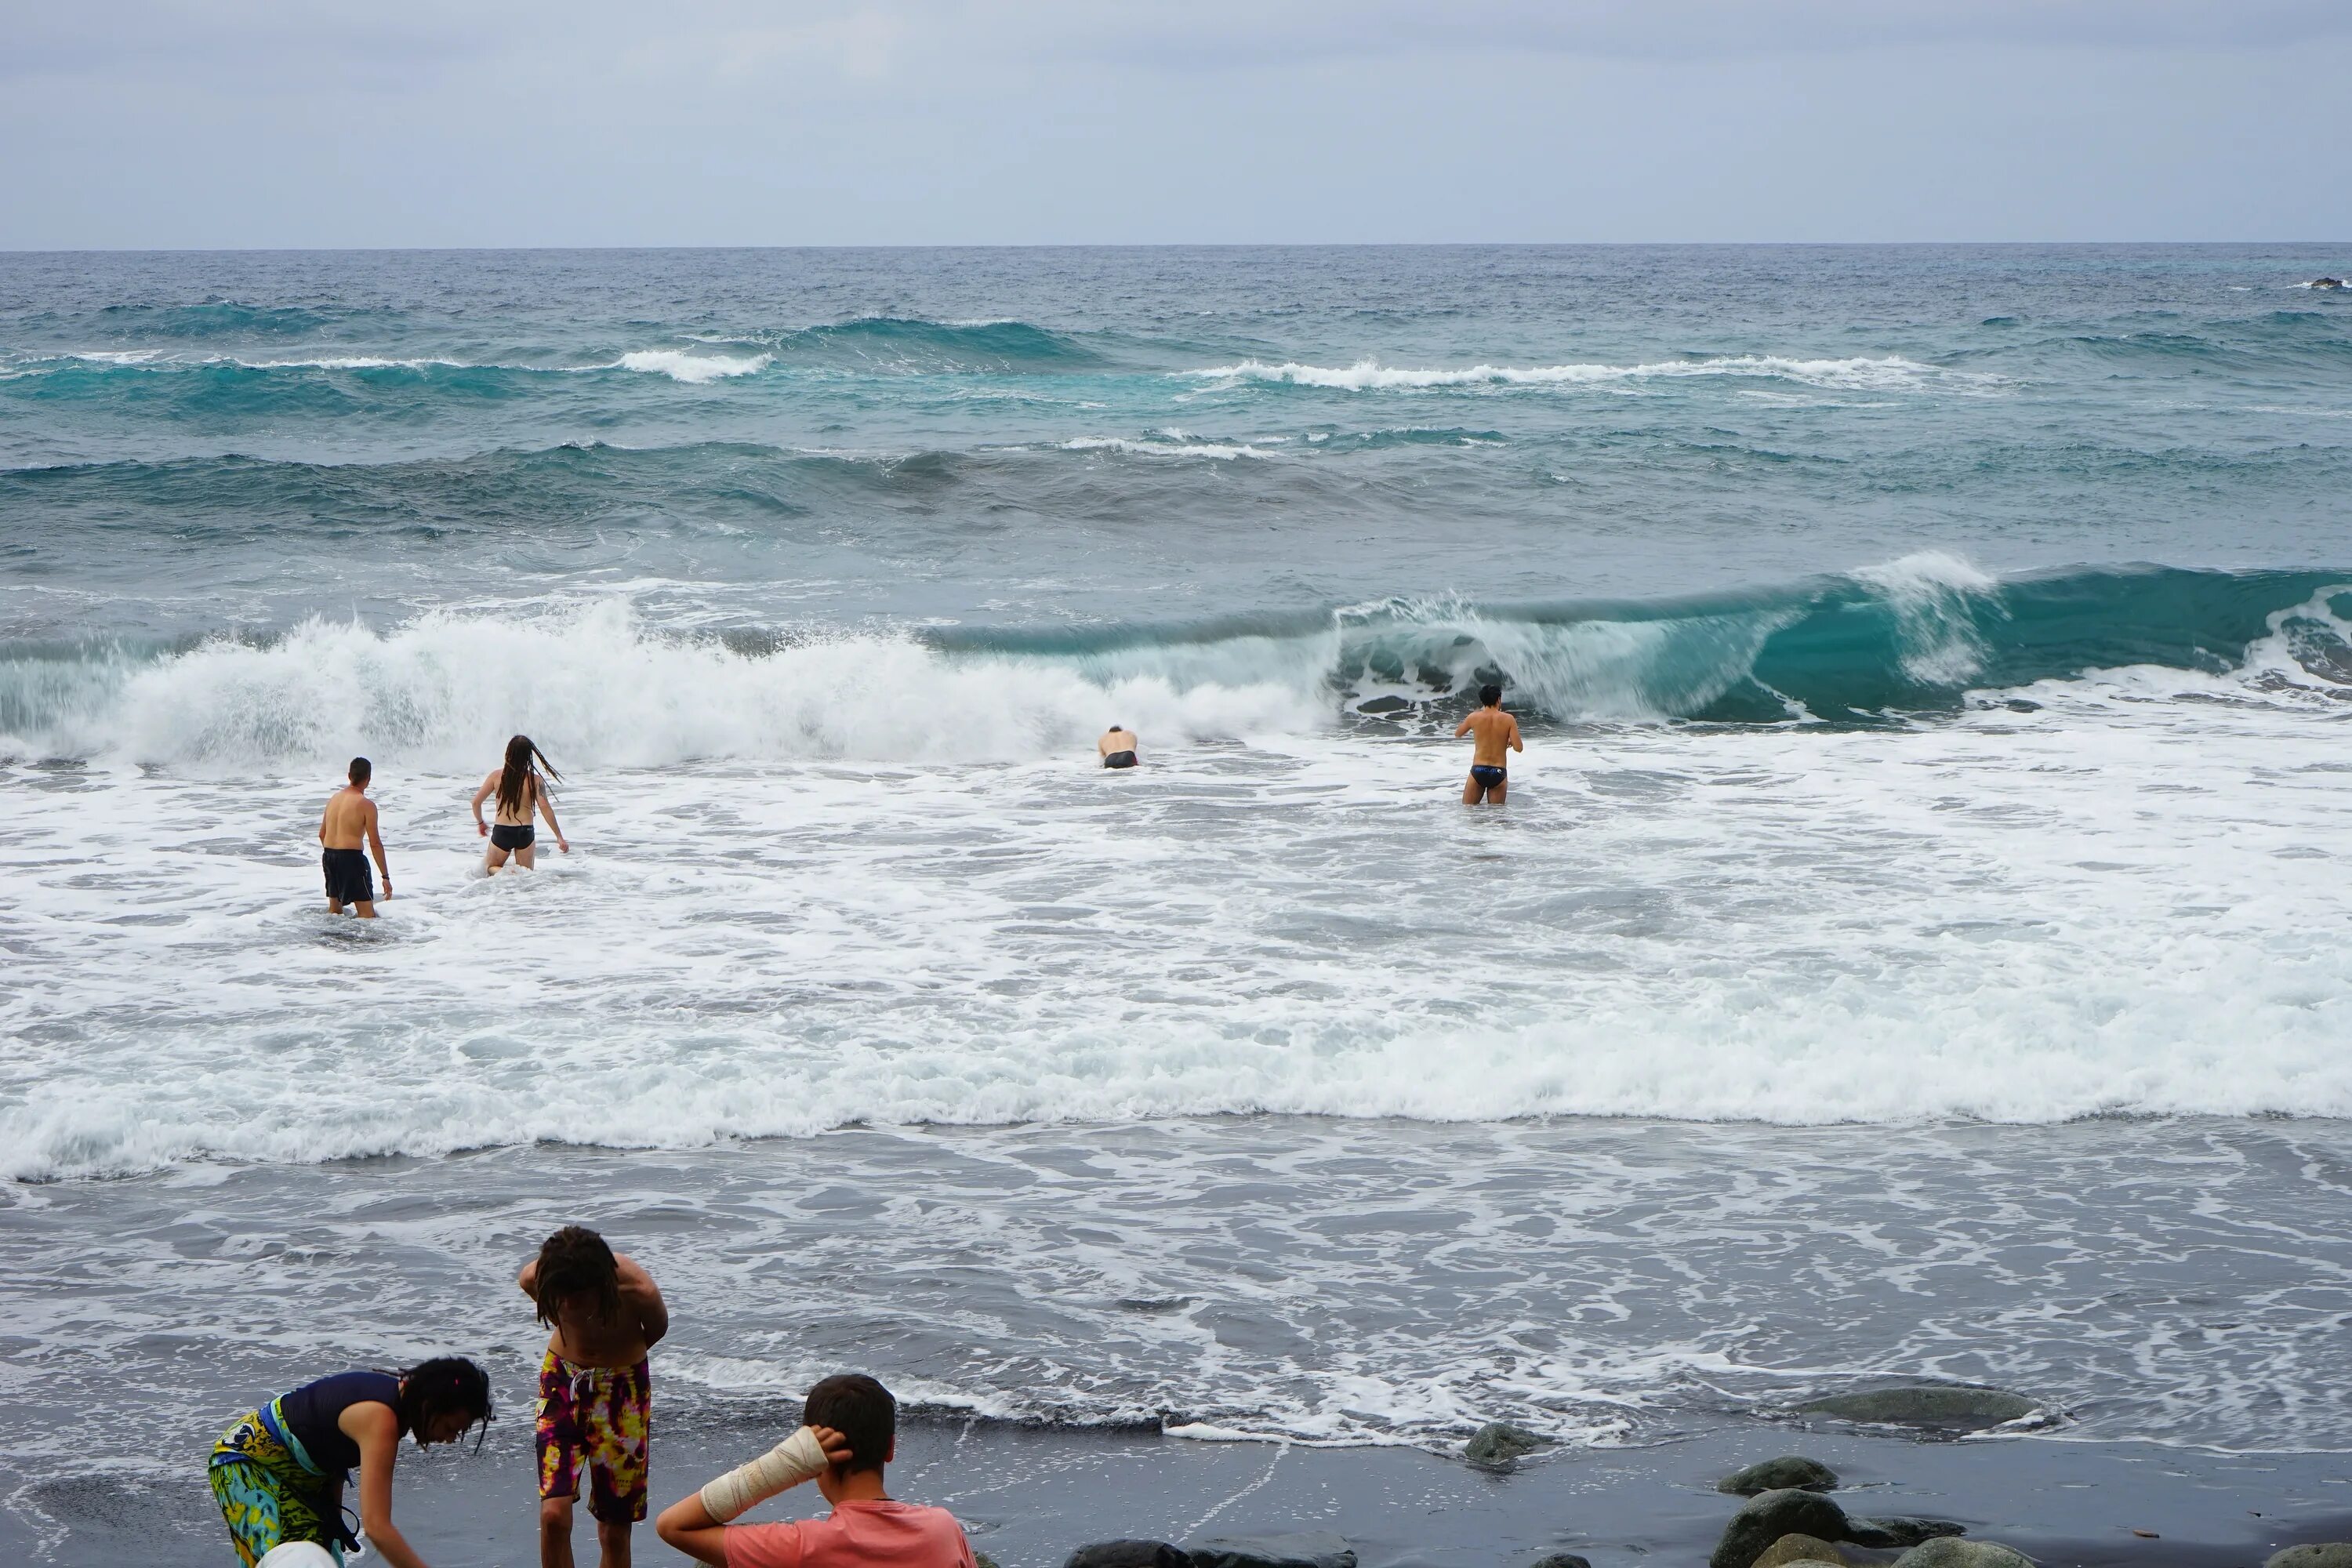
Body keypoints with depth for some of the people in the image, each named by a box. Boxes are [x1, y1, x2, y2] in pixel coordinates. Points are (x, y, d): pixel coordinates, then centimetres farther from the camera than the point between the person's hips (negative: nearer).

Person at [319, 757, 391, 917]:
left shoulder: (334, 798, 11)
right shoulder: (366, 805, -10)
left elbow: (322, 834, 18)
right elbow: (375, 843, -11)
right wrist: (386, 877, -7)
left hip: (328, 856, 7)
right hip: (351, 857, -7)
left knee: (335, 911, 21)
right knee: (367, 916, -5)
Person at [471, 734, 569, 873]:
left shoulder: (496, 776, -1)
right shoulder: (535, 780, -6)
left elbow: (476, 802, 3)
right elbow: (545, 807, -12)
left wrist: (481, 823, 22)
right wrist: (559, 837, -7)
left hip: (501, 832, 0)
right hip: (525, 833, 0)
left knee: (489, 867, 21)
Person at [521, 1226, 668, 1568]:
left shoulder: (638, 1291, -30)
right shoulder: (534, 1279, -24)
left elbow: (658, 1328, -6)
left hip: (622, 1388, -1)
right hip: (562, 1379, 1)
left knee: (614, 1530, 3)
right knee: (554, 1514, -14)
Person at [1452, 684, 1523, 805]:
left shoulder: (1475, 717, -3)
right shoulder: (1508, 719, -5)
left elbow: (1457, 734, 17)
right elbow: (1518, 748, -8)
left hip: (1478, 771, 0)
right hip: (1499, 773, 0)